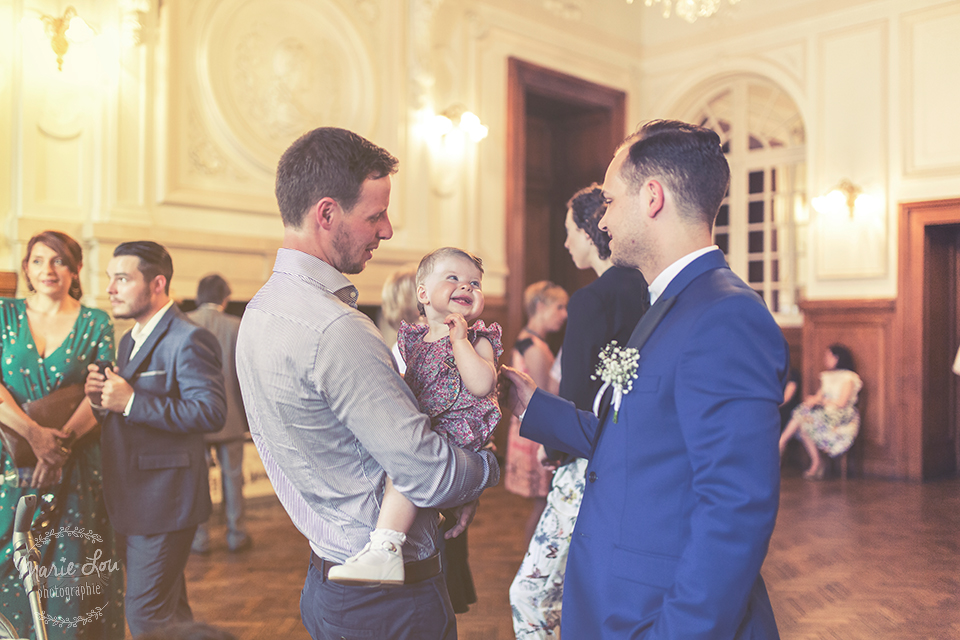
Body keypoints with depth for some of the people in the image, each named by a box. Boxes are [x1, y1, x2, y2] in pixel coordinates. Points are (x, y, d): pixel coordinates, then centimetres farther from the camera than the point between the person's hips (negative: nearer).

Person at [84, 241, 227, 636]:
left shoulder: (189, 340, -15)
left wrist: (130, 402, -25)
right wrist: (101, 398, -2)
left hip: (165, 497, -9)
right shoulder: (129, 340, 16)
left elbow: (210, 413, -26)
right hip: (134, 499, 10)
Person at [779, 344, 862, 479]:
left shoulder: (849, 377, 2)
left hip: (842, 417, -6)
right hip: (824, 414, 6)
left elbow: (841, 403, -8)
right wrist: (812, 400, -9)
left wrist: (819, 401, -8)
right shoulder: (826, 376, 25)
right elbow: (819, 397, 14)